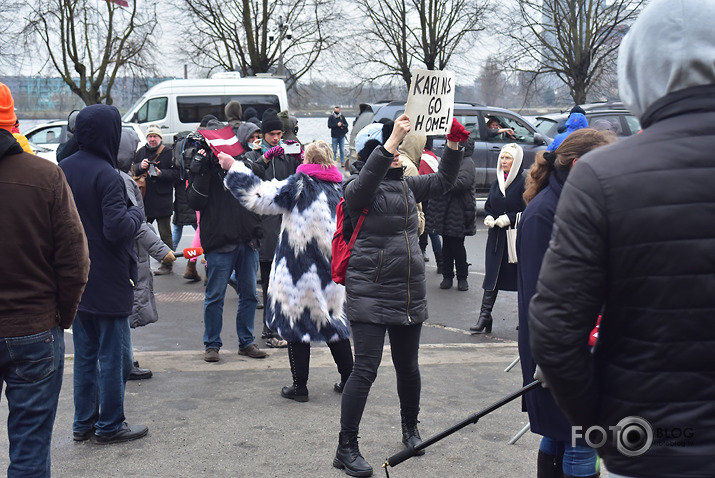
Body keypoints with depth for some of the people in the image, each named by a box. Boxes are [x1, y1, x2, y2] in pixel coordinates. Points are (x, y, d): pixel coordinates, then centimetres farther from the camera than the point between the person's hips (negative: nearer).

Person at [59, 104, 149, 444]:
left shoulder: (63, 170, 5)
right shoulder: (106, 175, -19)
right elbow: (117, 228, -25)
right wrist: (137, 213, -7)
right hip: (108, 282, -7)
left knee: (85, 354, 17)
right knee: (114, 355, 5)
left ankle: (83, 422, 25)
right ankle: (110, 426, 14)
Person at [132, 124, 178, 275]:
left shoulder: (168, 152, -4)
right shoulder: (141, 152, 12)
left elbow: (175, 173, -9)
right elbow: (133, 171, 14)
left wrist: (161, 173, -24)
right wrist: (140, 167, -7)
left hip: (162, 200, -5)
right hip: (143, 200, 5)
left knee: (165, 234, 1)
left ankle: (167, 264, 9)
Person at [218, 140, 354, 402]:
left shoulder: (300, 184, -12)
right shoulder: (340, 189, 6)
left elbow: (258, 196, -12)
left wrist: (234, 167, -4)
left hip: (299, 270, -5)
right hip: (333, 270, 6)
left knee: (297, 322, 4)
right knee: (334, 321, 16)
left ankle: (300, 385, 9)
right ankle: (347, 379, 22)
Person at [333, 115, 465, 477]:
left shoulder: (407, 185, 13)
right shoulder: (357, 187, -7)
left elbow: (442, 181, 22)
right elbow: (365, 182, -29)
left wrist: (453, 145, 9)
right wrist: (392, 140, -37)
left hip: (409, 293, 6)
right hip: (370, 293, -6)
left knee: (408, 367, 17)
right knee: (365, 369, -9)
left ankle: (410, 427, 39)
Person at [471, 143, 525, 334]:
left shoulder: (523, 182, -8)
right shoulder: (497, 182, 13)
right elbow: (488, 206, 21)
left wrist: (509, 218, -19)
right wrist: (489, 218, 1)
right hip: (496, 236, 6)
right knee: (491, 276, 1)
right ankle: (485, 316, 1)